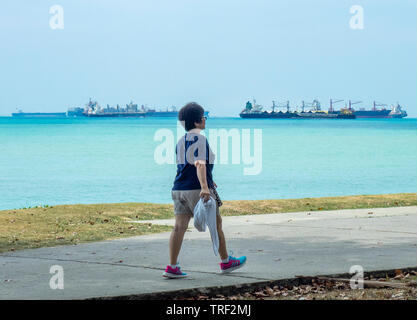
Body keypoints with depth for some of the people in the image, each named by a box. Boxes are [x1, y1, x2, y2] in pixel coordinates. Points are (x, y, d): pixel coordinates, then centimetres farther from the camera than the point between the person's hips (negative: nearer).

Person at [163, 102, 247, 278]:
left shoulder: (181, 141, 16)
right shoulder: (200, 139, -12)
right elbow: (199, 164, -25)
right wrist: (204, 186, -35)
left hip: (179, 189, 7)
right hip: (197, 189, -7)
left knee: (179, 227, 1)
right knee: (216, 224, 9)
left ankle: (172, 267, -8)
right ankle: (225, 262, 22)